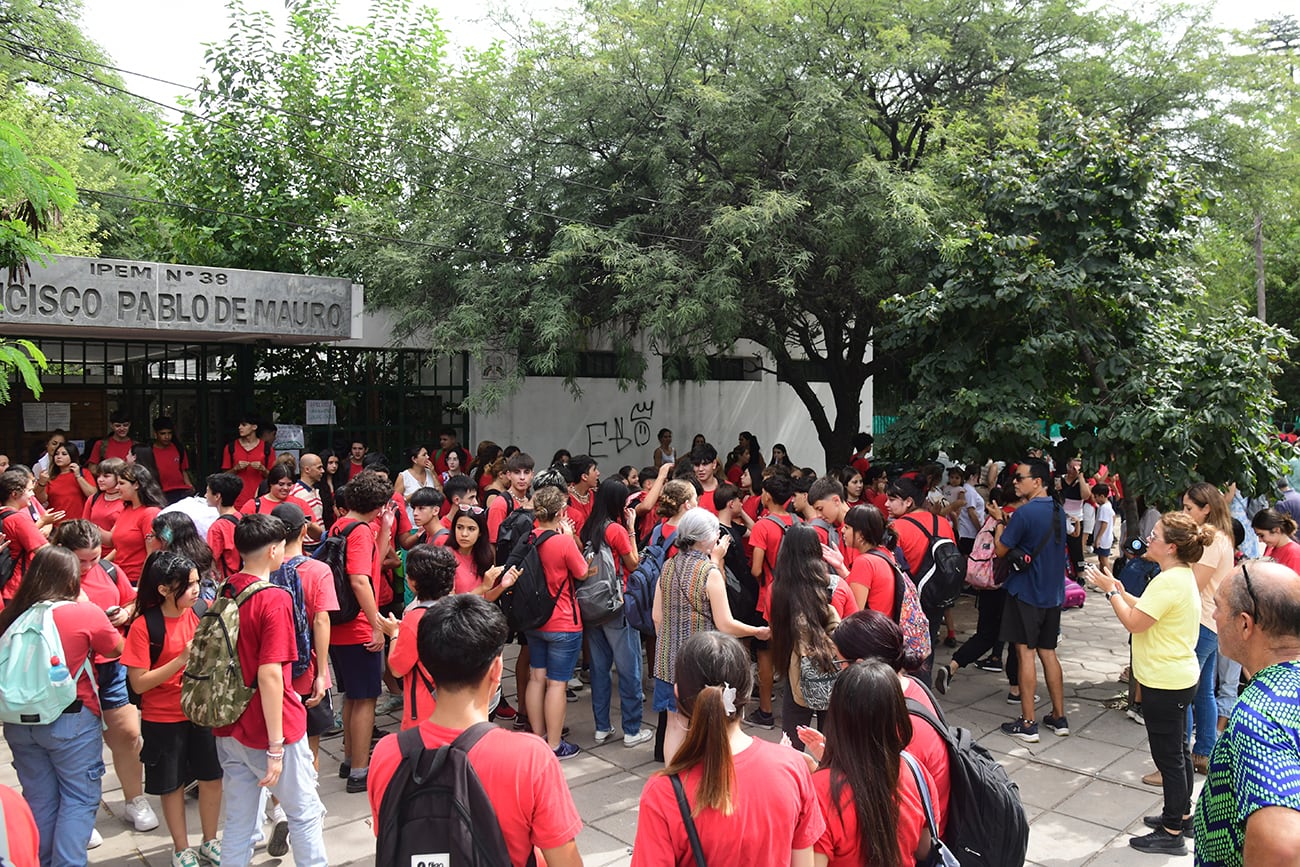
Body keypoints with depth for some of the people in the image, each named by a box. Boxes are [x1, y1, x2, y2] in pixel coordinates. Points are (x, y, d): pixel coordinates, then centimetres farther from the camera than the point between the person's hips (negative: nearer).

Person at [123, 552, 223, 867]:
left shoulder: (198, 614, -4)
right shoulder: (143, 626, -16)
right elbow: (139, 683, -18)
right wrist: (182, 659, -26)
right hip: (163, 720, -4)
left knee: (212, 779, 11)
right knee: (173, 785, 12)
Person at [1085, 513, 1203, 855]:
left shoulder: (1169, 582, -25)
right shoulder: (1182, 575, 7)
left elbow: (1134, 622, -24)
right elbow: (1148, 611, 13)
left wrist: (1110, 590, -13)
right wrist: (1120, 591, 5)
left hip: (1165, 682, -11)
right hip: (1179, 677, 11)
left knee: (1169, 755, 1)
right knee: (1177, 750, 22)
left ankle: (1172, 833, 13)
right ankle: (1182, 814, 36)